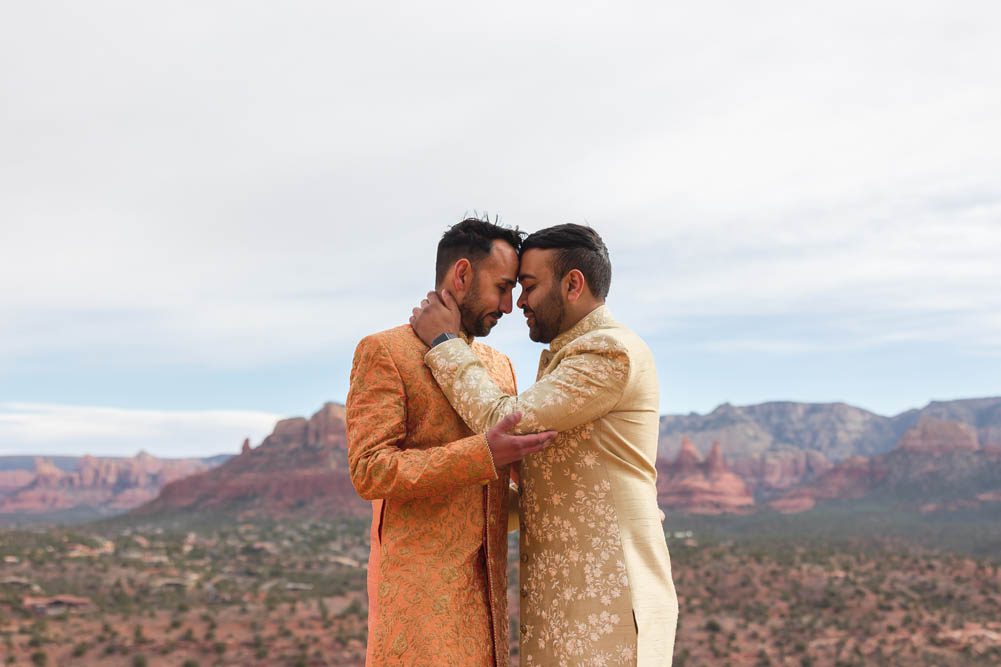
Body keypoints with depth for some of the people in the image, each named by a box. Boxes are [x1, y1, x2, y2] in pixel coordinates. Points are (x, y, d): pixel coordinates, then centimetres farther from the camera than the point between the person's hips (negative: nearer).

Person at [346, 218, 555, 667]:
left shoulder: (499, 367, 17)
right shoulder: (384, 352, -4)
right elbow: (369, 472, -14)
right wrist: (483, 455, -23)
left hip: (486, 590, 6)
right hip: (419, 587, -6)